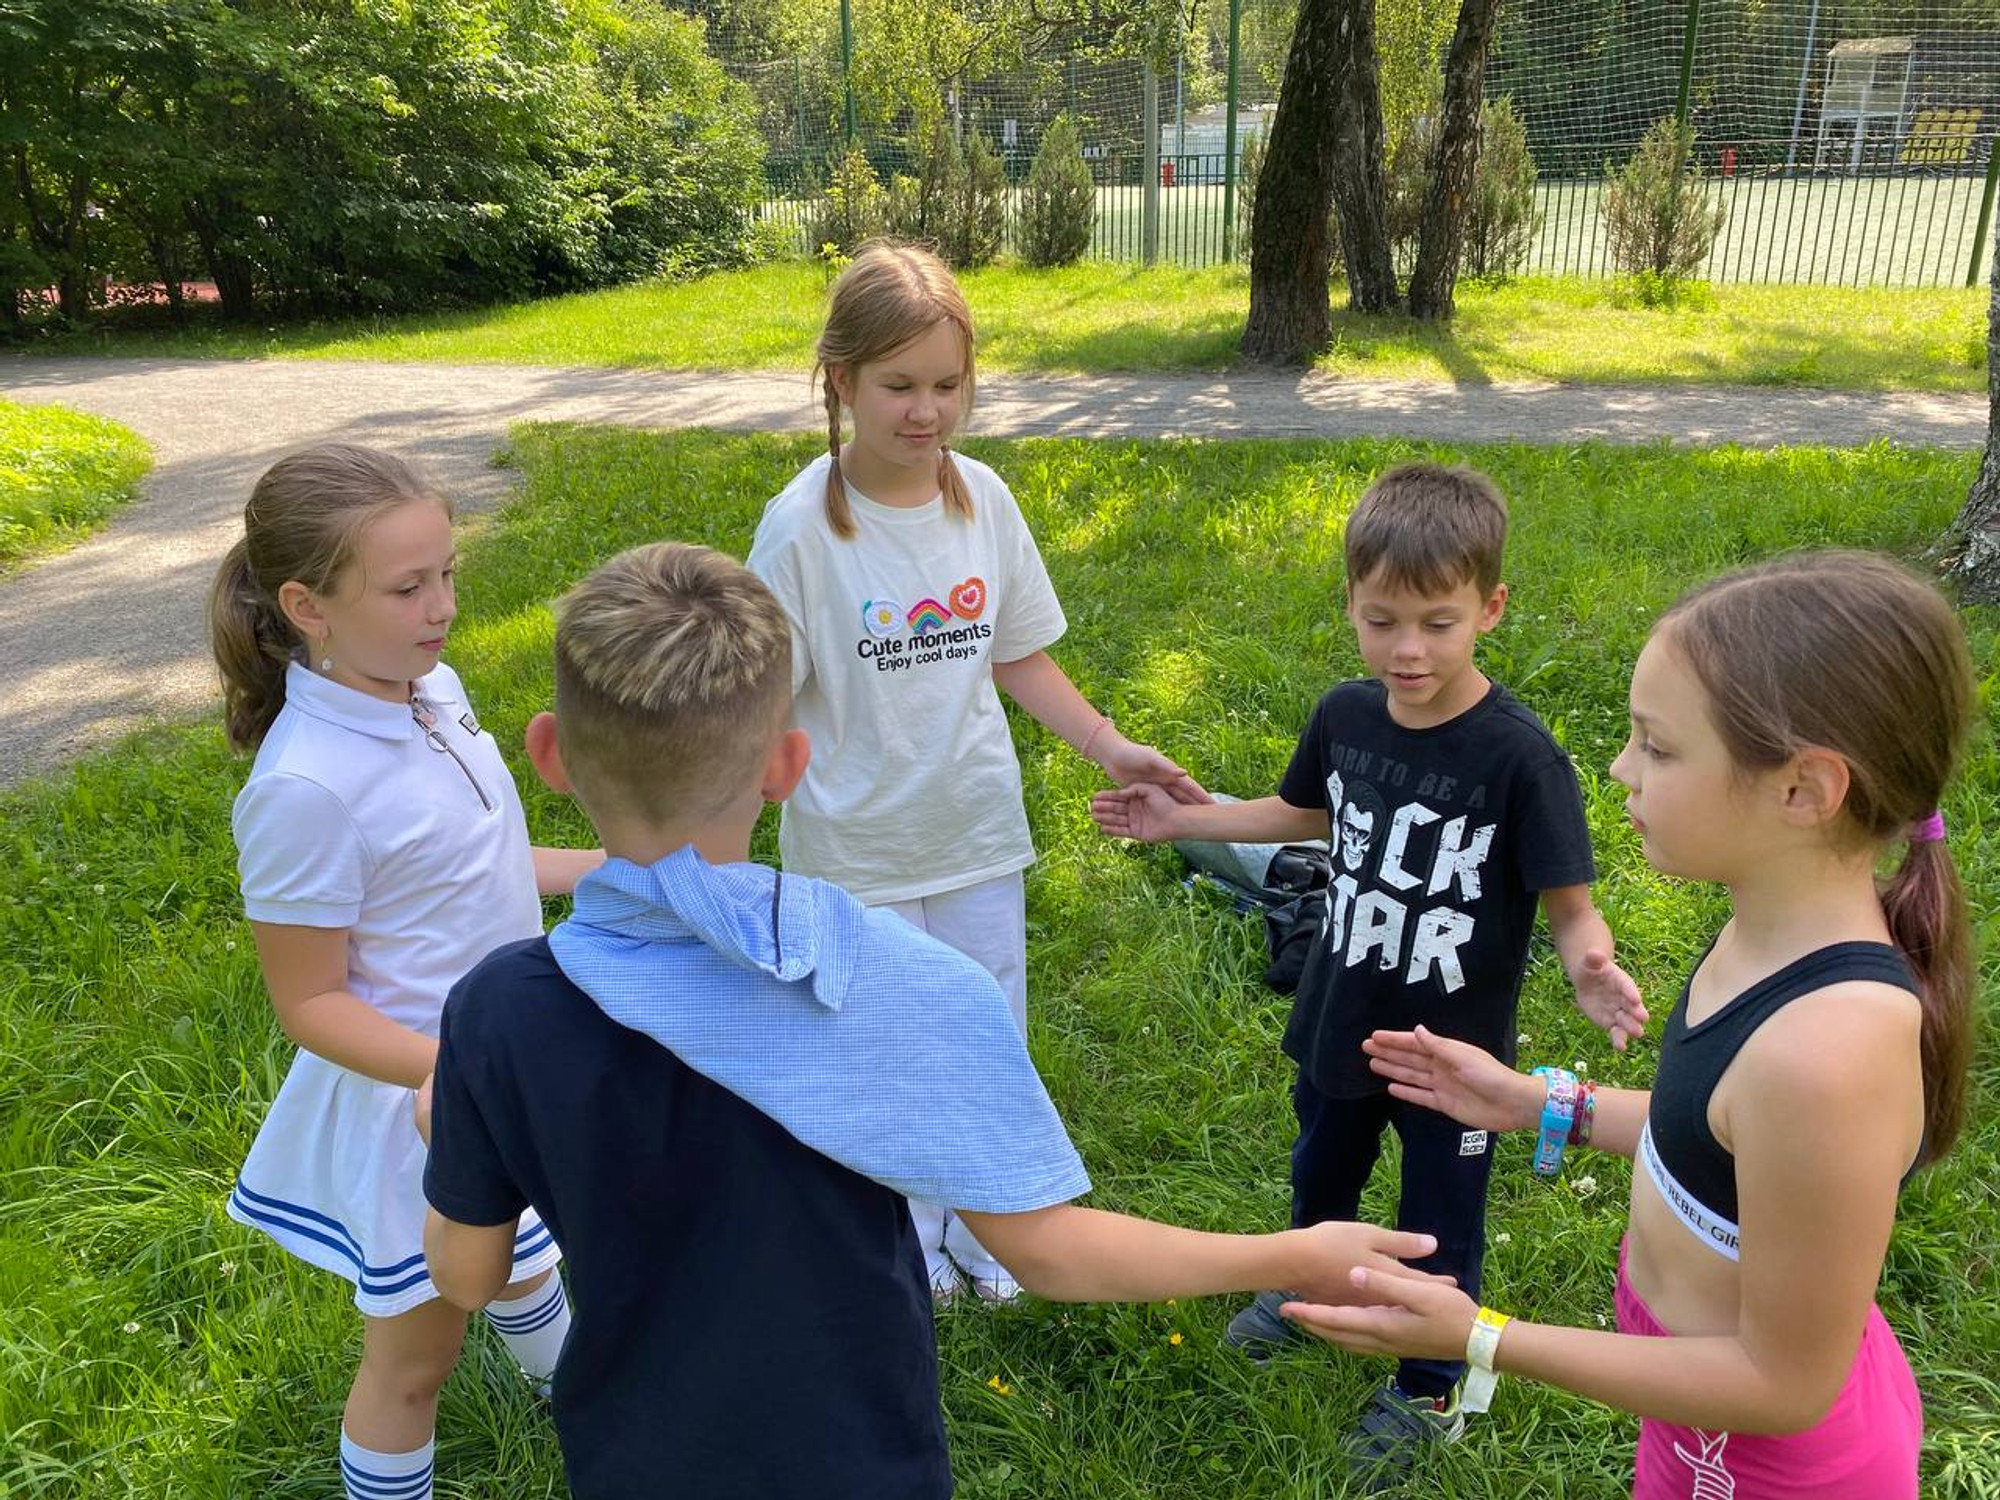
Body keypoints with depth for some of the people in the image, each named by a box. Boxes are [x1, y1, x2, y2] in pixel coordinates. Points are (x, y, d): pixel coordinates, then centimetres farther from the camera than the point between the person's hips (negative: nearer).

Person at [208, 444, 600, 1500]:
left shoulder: (432, 686, -7)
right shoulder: (304, 788, -31)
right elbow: (310, 1003, -22)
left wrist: (606, 865, 5)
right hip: (412, 1098, -8)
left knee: (525, 1254, 34)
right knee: (416, 1353, 15)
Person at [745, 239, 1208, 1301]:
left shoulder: (983, 499, -5)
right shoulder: (804, 526, -16)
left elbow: (1019, 656, 5)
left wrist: (1111, 749, -4)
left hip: (977, 830, 3)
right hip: (858, 850, -3)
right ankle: (910, 1240, 42)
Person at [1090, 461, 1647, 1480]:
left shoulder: (1517, 755, -26)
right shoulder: (1345, 716, -10)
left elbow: (1570, 906, -22)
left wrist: (1592, 972, -43)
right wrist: (1181, 821, 10)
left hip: (1453, 1050, -5)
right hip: (1339, 1024, 5)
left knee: (1438, 1229, 18)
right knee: (1321, 1178, 29)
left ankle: (1430, 1389, 45)